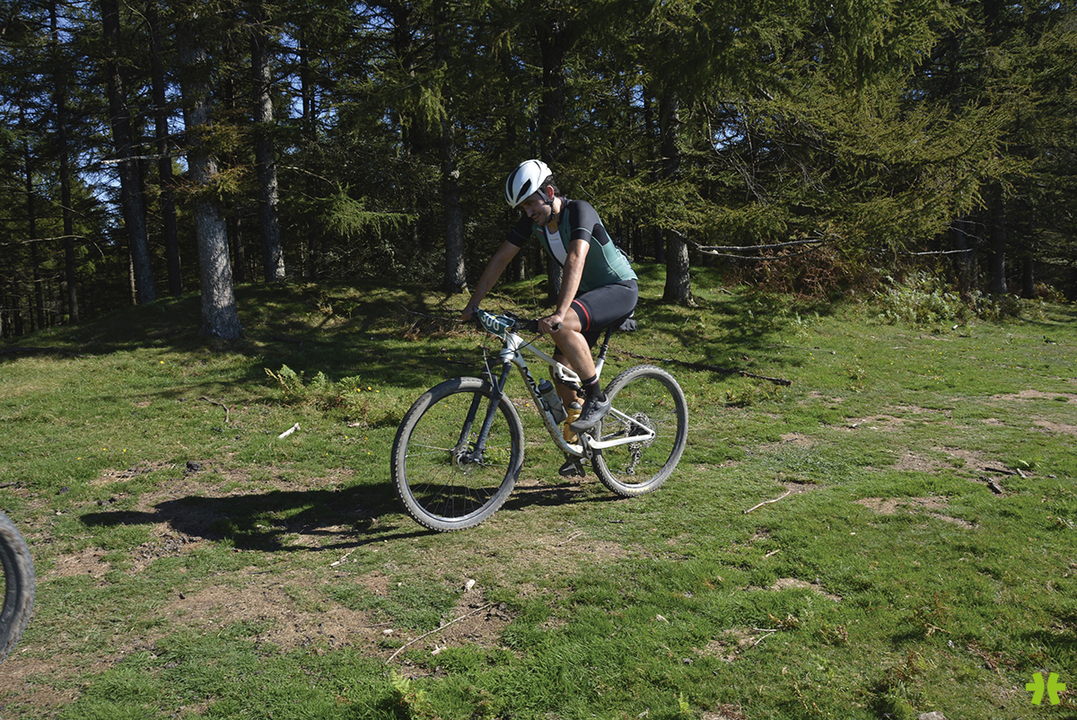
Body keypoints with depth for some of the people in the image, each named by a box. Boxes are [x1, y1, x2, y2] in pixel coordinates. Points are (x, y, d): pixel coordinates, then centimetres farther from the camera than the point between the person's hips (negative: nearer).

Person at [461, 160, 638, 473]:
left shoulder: (579, 211, -25)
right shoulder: (533, 220, -4)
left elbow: (575, 260, -40)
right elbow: (501, 258, -1)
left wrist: (559, 313, -52)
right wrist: (472, 304, -5)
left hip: (620, 289, -8)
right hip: (587, 293, 8)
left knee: (561, 327, -33)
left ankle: (597, 399, -16)